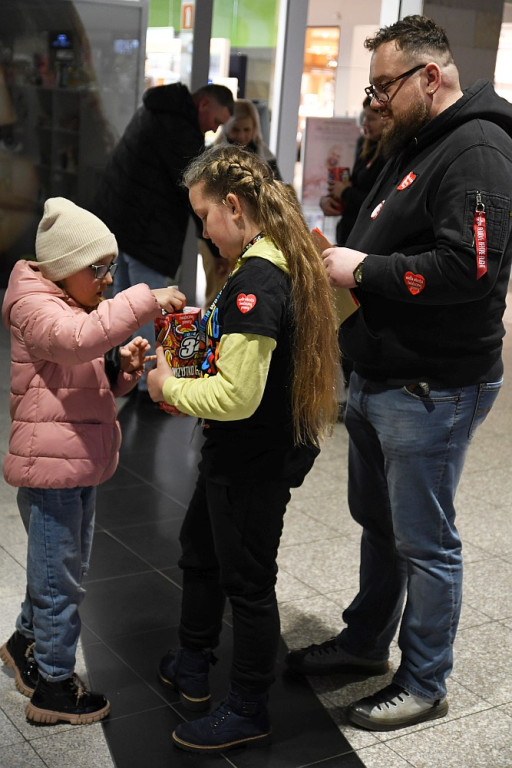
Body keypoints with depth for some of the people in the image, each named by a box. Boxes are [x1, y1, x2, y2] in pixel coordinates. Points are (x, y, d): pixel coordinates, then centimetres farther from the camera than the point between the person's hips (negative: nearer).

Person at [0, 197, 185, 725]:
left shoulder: (76, 307, 17)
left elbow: (95, 386, 21)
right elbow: (78, 338, -37)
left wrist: (123, 368, 0)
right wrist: (146, 301, -36)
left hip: (80, 464, 10)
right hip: (50, 465, -9)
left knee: (63, 567, 21)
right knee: (61, 578, -1)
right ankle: (53, 686, 12)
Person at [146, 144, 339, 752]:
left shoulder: (255, 280, -27)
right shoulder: (286, 263, 4)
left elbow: (237, 396, -30)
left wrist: (170, 388, -15)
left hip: (253, 464, -10)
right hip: (238, 453, 10)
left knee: (247, 582, 6)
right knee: (199, 551, 26)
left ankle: (248, 712, 25)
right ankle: (192, 667, 46)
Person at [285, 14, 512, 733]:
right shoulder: (412, 146, 15)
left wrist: (364, 270, -19)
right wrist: (340, 254, 4)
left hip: (431, 390, -10)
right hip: (377, 377, 10)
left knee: (424, 541, 4)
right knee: (376, 520, 22)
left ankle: (425, 684, 21)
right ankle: (366, 641, 41)